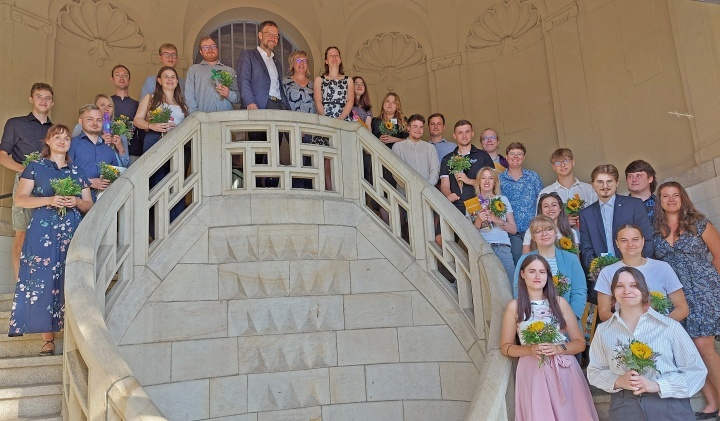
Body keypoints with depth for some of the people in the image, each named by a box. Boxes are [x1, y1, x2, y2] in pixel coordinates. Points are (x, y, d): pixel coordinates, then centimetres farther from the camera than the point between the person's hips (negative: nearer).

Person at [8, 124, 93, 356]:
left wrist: (76, 202, -6)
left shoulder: (78, 172, 18)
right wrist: (49, 200, -13)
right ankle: (48, 339, -3)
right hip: (43, 232, -2)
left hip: (72, 232, 2)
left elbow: (89, 205, 16)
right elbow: (20, 199, 1)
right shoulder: (35, 167, 10)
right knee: (43, 281, -8)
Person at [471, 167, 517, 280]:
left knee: (511, 282, -16)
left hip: (502, 246, 1)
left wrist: (499, 221, -5)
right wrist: (479, 221, -10)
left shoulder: (503, 200, 17)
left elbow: (514, 229, 11)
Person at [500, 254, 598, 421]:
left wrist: (557, 348, -12)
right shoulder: (514, 306, 1)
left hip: (564, 371, 2)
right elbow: (505, 346, 4)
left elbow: (580, 343, 6)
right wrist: (530, 349, -13)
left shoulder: (559, 302, 5)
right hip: (532, 372, -1)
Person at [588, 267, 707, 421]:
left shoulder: (669, 326, -3)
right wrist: (618, 382, -11)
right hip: (624, 408, 1)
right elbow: (594, 372, 9)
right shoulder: (603, 330, 3)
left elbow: (696, 371, -1)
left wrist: (657, 385, -13)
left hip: (670, 408, -1)